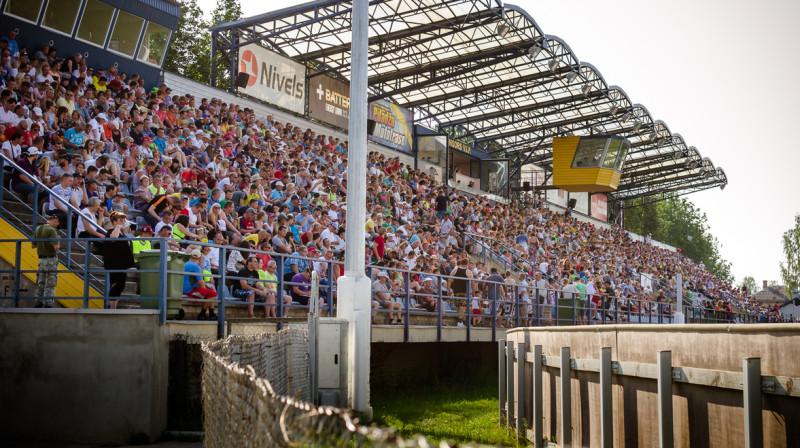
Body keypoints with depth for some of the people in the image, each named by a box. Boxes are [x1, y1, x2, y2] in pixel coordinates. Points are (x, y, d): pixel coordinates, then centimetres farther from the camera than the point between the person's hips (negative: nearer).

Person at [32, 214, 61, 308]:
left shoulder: (38, 229, 7)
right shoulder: (52, 230, -15)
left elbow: (33, 245, 12)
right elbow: (56, 247, -22)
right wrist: (58, 242, -2)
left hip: (42, 259, 7)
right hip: (51, 259, -7)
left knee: (40, 283, 13)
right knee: (50, 285, -3)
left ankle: (38, 304, 15)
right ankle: (48, 304, -5)